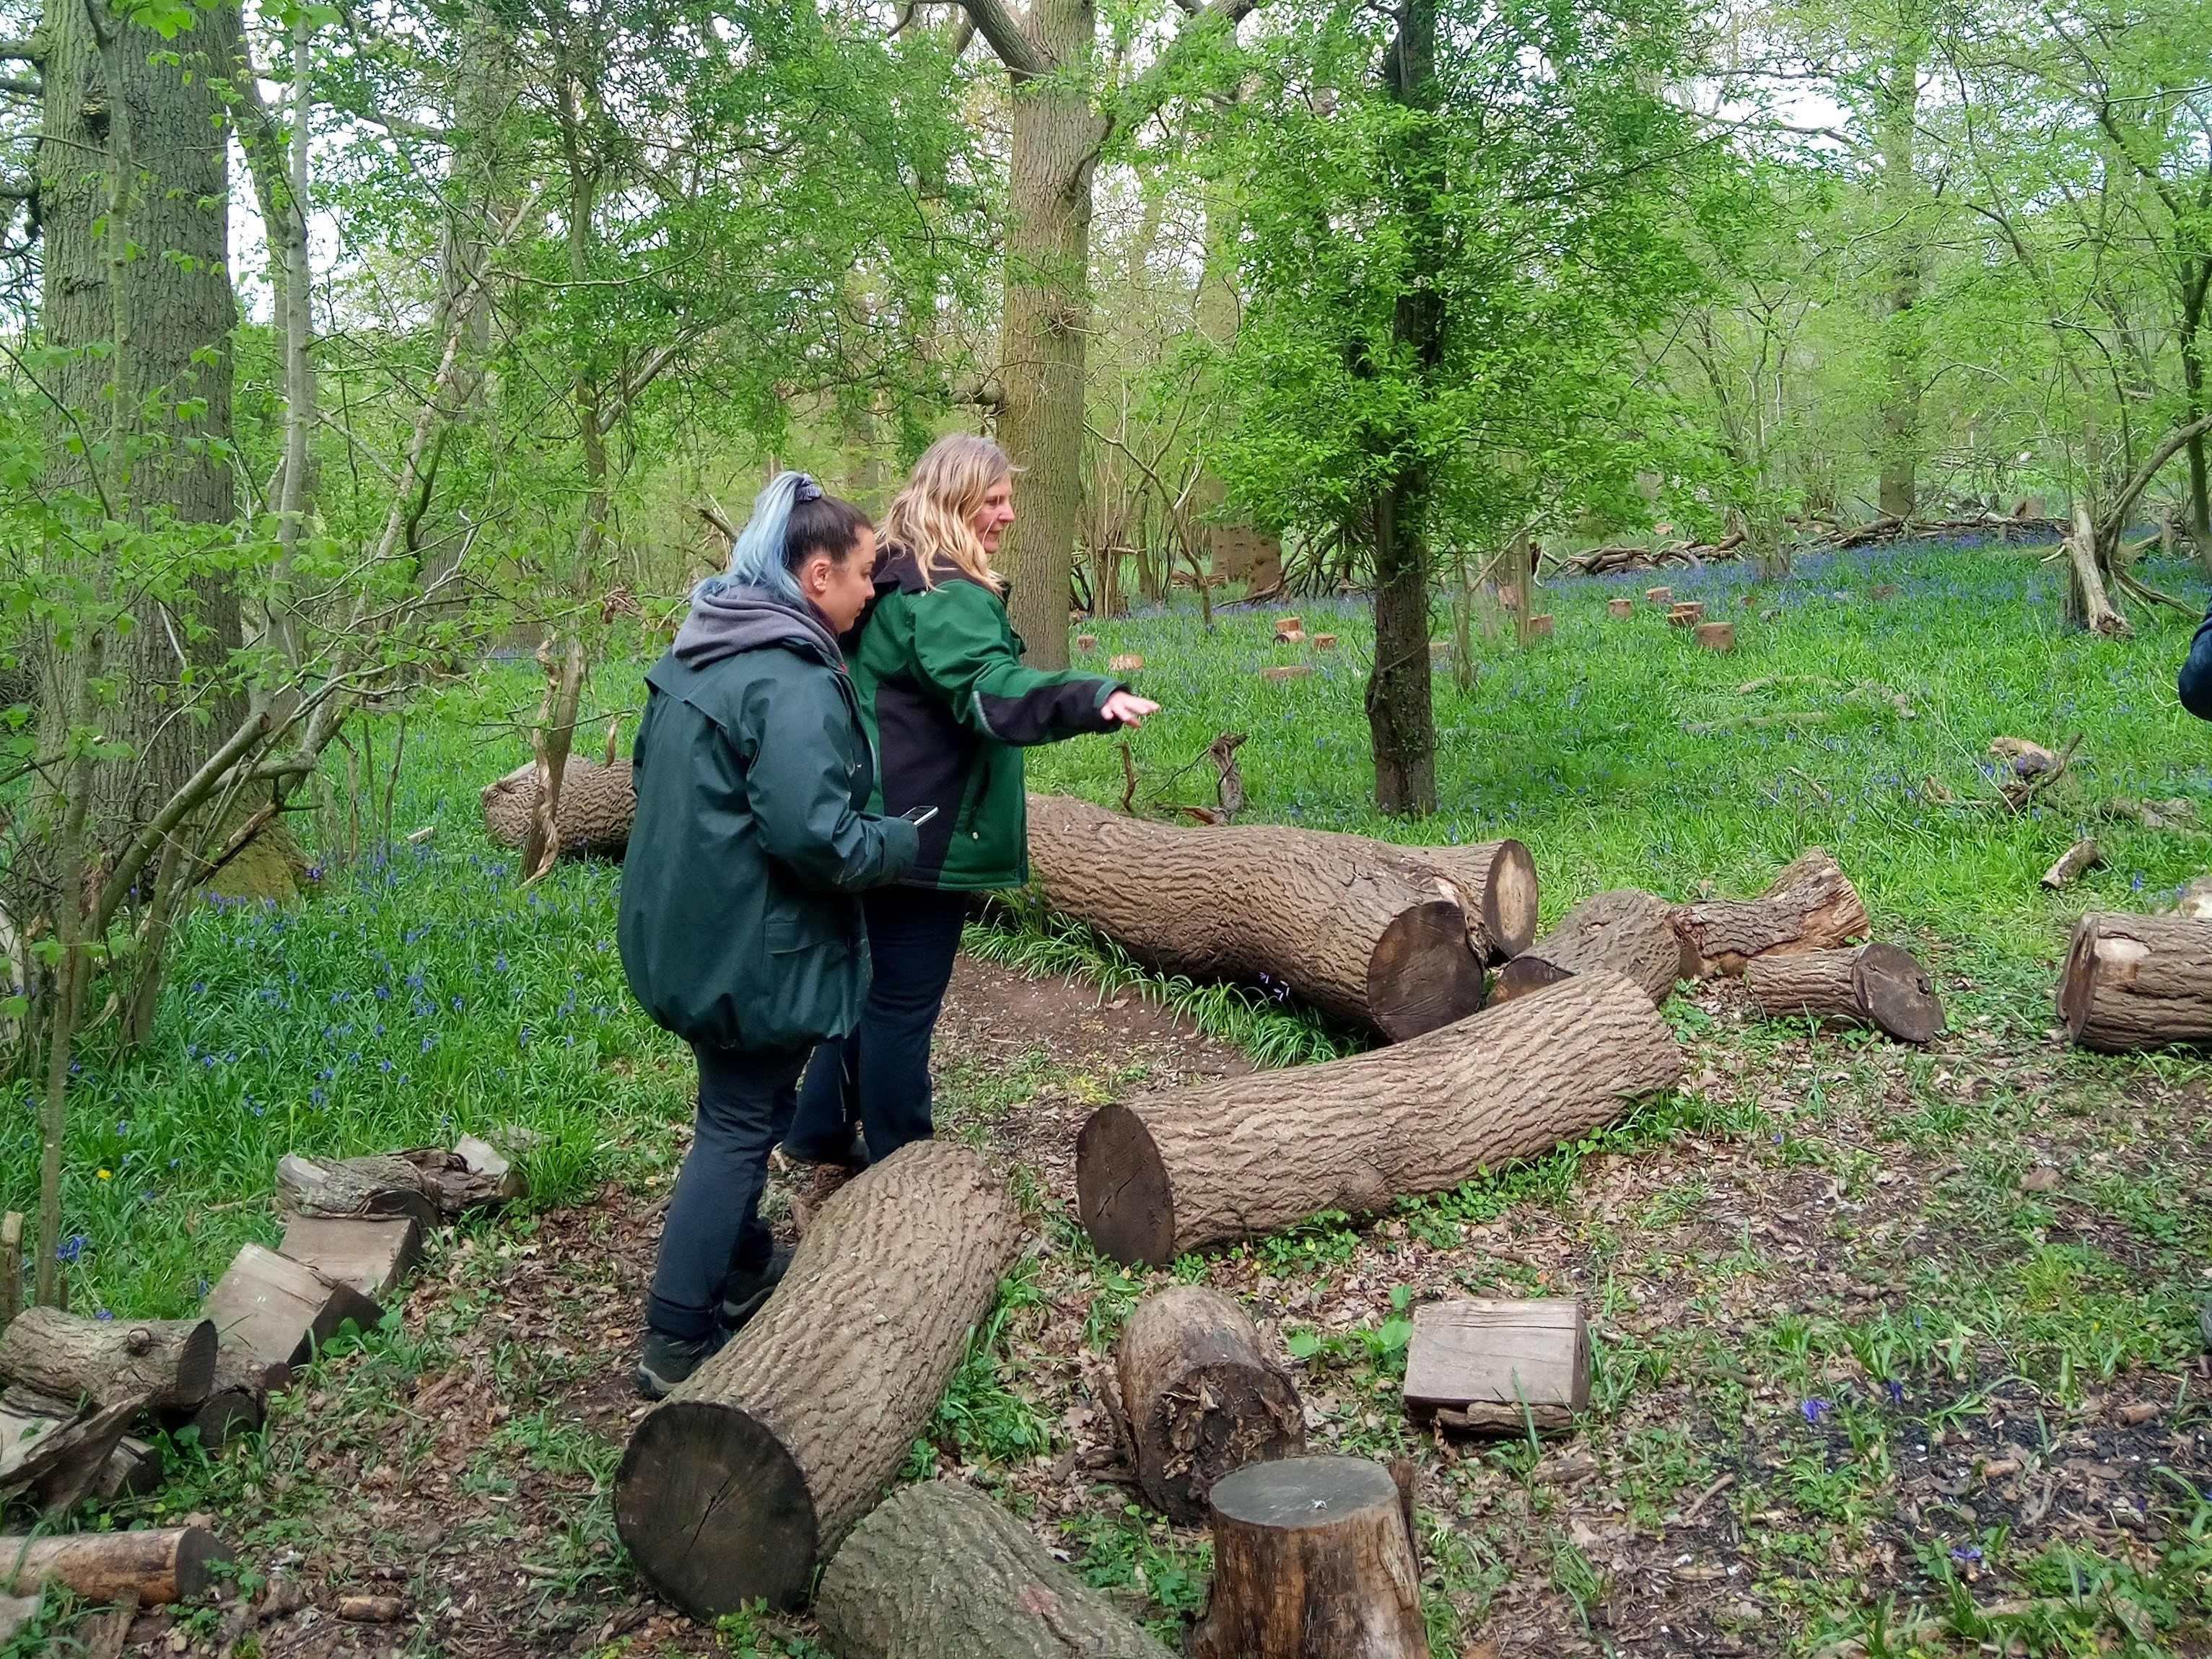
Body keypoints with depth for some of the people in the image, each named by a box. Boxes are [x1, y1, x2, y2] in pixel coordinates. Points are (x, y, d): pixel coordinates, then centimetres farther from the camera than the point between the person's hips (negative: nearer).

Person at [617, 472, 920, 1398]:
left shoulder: (699, 655, 8)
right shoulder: (796, 684, -23)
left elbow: (650, 771, 19)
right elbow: (812, 834, -29)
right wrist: (905, 843, -13)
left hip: (686, 930, 9)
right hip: (755, 948, -9)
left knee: (740, 1108, 25)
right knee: (739, 1128, 2)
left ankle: (743, 1269, 41)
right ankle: (676, 1346, 9)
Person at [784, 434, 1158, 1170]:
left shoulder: (894, 582, 12)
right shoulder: (944, 597, -21)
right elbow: (989, 689, -37)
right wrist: (1093, 699, -52)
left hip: (881, 826, 10)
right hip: (927, 833, -10)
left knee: (869, 982, 22)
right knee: (904, 1003, 0)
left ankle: (820, 1130, 34)